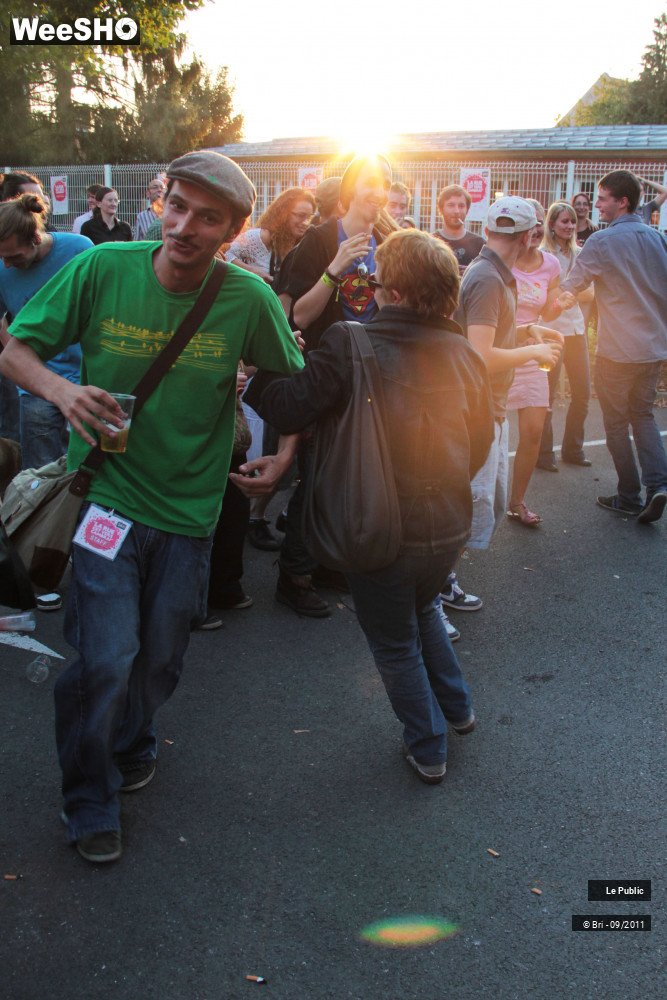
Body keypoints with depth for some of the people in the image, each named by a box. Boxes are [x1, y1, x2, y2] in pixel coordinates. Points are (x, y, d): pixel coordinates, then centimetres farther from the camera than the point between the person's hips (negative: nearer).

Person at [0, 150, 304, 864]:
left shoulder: (248, 300, -12)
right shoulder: (101, 269, -13)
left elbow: (294, 383, 4)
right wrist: (62, 389, -25)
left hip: (187, 508, 2)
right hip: (104, 492, -2)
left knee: (161, 659, 15)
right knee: (105, 656, -6)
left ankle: (129, 744, 50)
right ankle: (89, 802, 23)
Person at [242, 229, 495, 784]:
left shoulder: (349, 344, -16)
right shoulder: (464, 354, 0)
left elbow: (289, 412, -16)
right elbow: (482, 438, 10)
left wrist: (254, 378, 3)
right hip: (450, 525, 5)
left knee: (395, 641, 17)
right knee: (423, 608, 33)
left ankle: (428, 749, 30)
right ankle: (456, 707, 45)